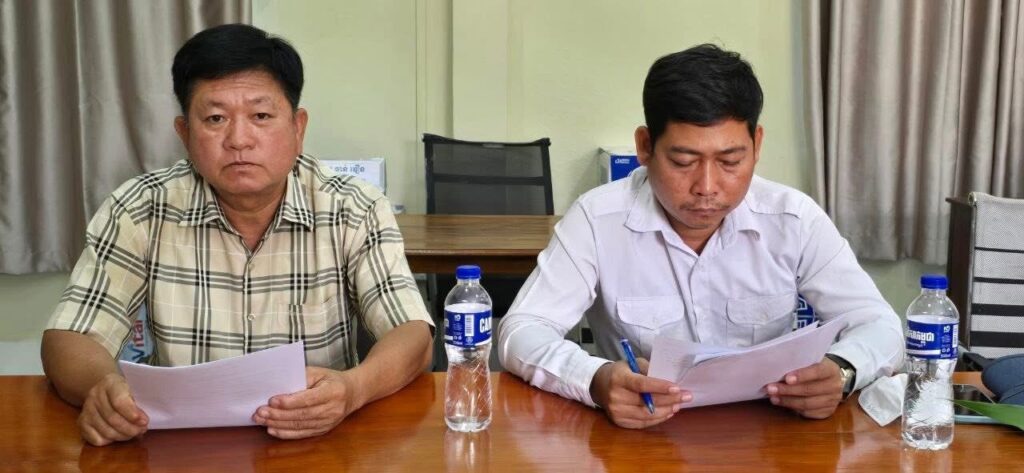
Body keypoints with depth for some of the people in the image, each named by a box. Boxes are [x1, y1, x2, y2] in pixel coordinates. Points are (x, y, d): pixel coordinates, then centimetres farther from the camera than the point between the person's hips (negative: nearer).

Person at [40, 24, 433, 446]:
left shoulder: (357, 212, -7)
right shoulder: (139, 211, -4)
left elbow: (413, 336, -13)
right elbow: (67, 339, -5)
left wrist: (353, 388, -36)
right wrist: (101, 386, -30)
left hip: (321, 443, -2)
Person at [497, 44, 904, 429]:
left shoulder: (795, 220, -7)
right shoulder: (597, 219, -11)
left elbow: (880, 326, -4)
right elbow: (521, 331, -14)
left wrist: (841, 371, -28)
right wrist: (595, 381, -35)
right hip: (639, 439, -2)